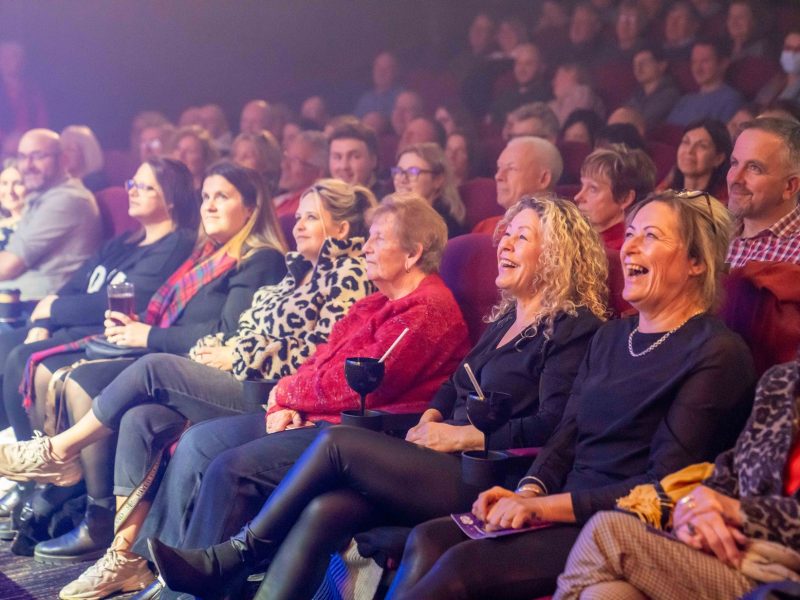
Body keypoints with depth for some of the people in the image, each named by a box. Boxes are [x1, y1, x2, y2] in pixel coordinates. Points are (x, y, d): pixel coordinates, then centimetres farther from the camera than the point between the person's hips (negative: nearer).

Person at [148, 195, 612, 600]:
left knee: (337, 444, -16)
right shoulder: (507, 318, 22)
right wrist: (430, 420, 5)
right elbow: (455, 385, 26)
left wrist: (461, 436, -11)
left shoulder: (573, 329, -5)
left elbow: (551, 427, -15)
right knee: (325, 511, -17)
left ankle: (229, 557, -4)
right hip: (450, 468, 8)